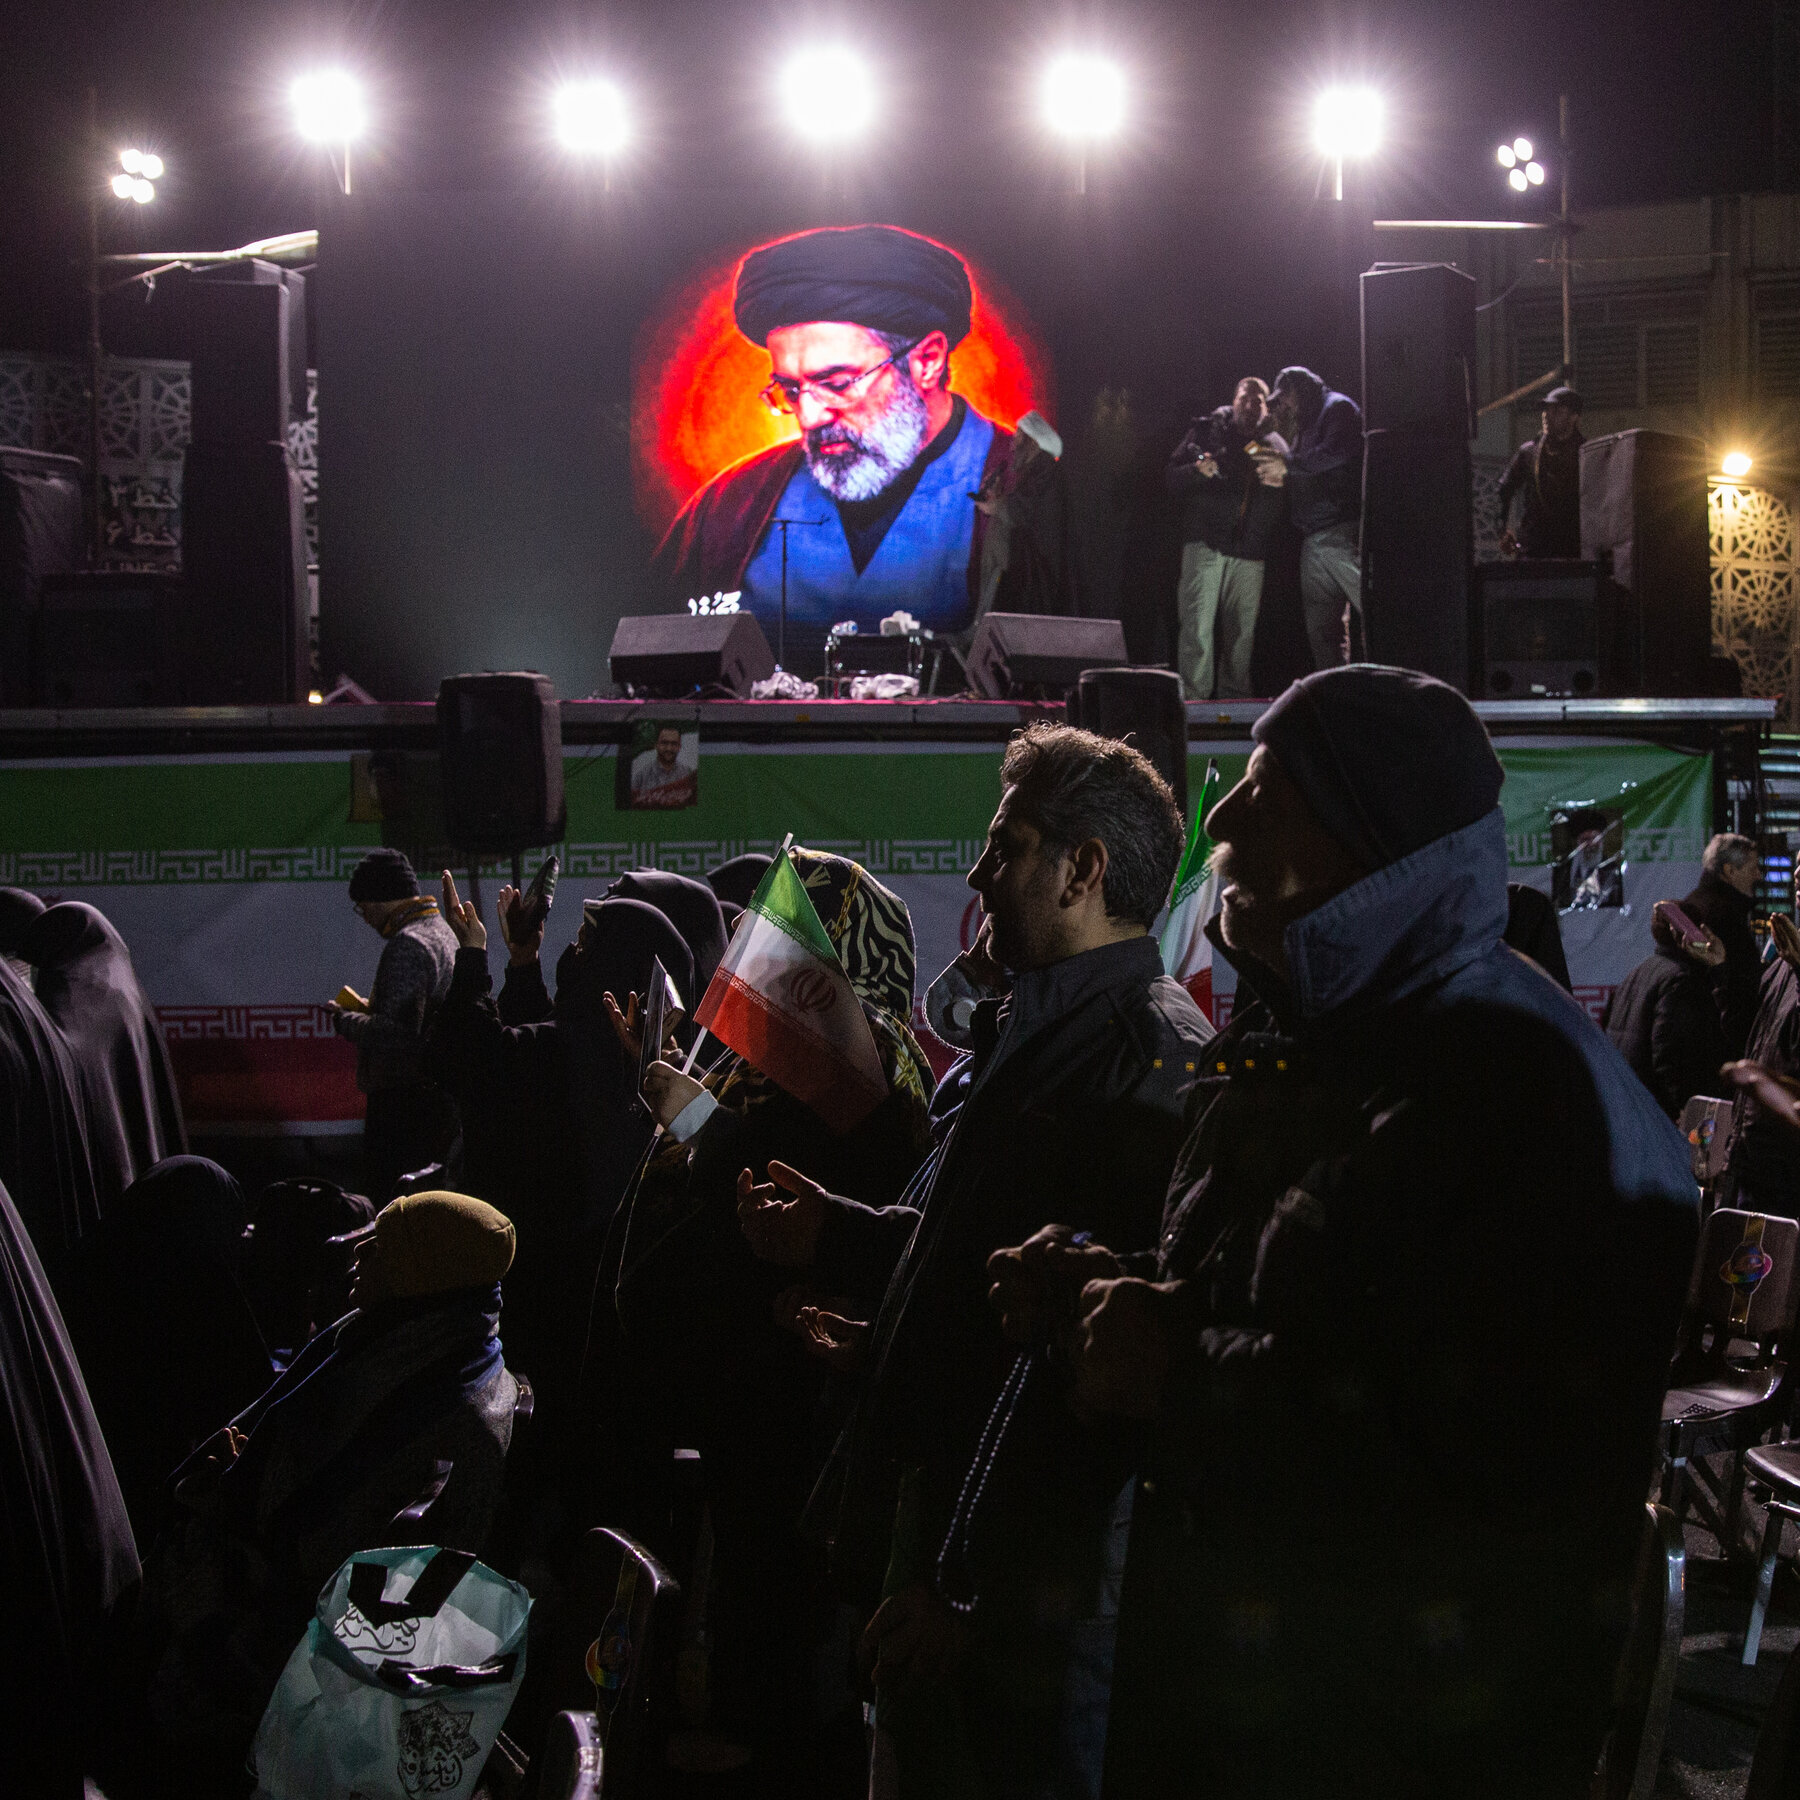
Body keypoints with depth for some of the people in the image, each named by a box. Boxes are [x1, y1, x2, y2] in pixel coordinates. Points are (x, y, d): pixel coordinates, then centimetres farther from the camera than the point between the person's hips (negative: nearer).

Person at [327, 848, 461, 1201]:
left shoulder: (407, 945, -15)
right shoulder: (443, 932, 16)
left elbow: (396, 1031, -24)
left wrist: (344, 1020, -8)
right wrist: (365, 1010, 18)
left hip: (404, 1102, -10)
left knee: (389, 1202, -10)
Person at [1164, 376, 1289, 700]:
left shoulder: (1274, 444, 15)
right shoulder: (1207, 428, 9)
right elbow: (1171, 477, 6)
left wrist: (1281, 480, -4)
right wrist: (1198, 470, -15)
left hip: (1250, 551, 3)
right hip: (1205, 543, -3)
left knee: (1242, 628, 3)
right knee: (1197, 624, -11)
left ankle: (1234, 696, 12)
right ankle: (1193, 697, -11)